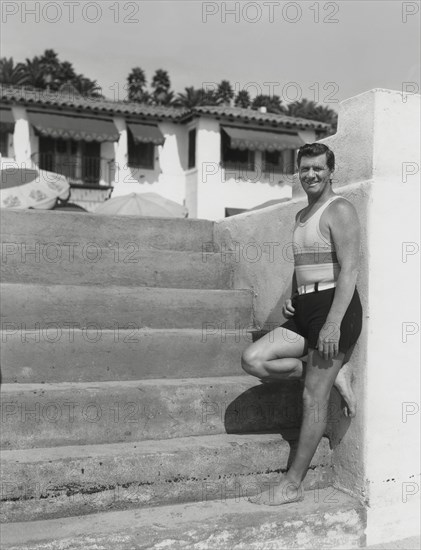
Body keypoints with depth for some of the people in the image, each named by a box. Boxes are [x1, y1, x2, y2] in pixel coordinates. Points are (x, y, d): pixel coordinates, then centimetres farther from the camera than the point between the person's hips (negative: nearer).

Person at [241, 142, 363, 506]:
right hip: (305, 311, 9)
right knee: (253, 360, -6)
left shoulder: (339, 211, -8)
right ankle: (332, 375, 7)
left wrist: (333, 323, -24)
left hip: (334, 307, -9)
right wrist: (291, 300, 11)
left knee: (314, 397, -4)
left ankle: (293, 485, 6)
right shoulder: (302, 216, 20)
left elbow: (349, 271, -17)